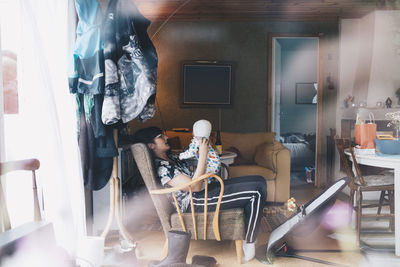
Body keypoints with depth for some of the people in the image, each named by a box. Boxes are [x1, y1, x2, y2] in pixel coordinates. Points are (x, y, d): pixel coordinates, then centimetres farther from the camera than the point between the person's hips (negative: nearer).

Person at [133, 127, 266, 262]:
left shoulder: (171, 157, 15)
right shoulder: (161, 168, -16)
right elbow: (195, 186, -21)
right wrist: (202, 155, -19)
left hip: (205, 188, 10)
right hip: (196, 202, -10)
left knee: (259, 180, 0)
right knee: (257, 191, -17)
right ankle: (249, 243, -5)